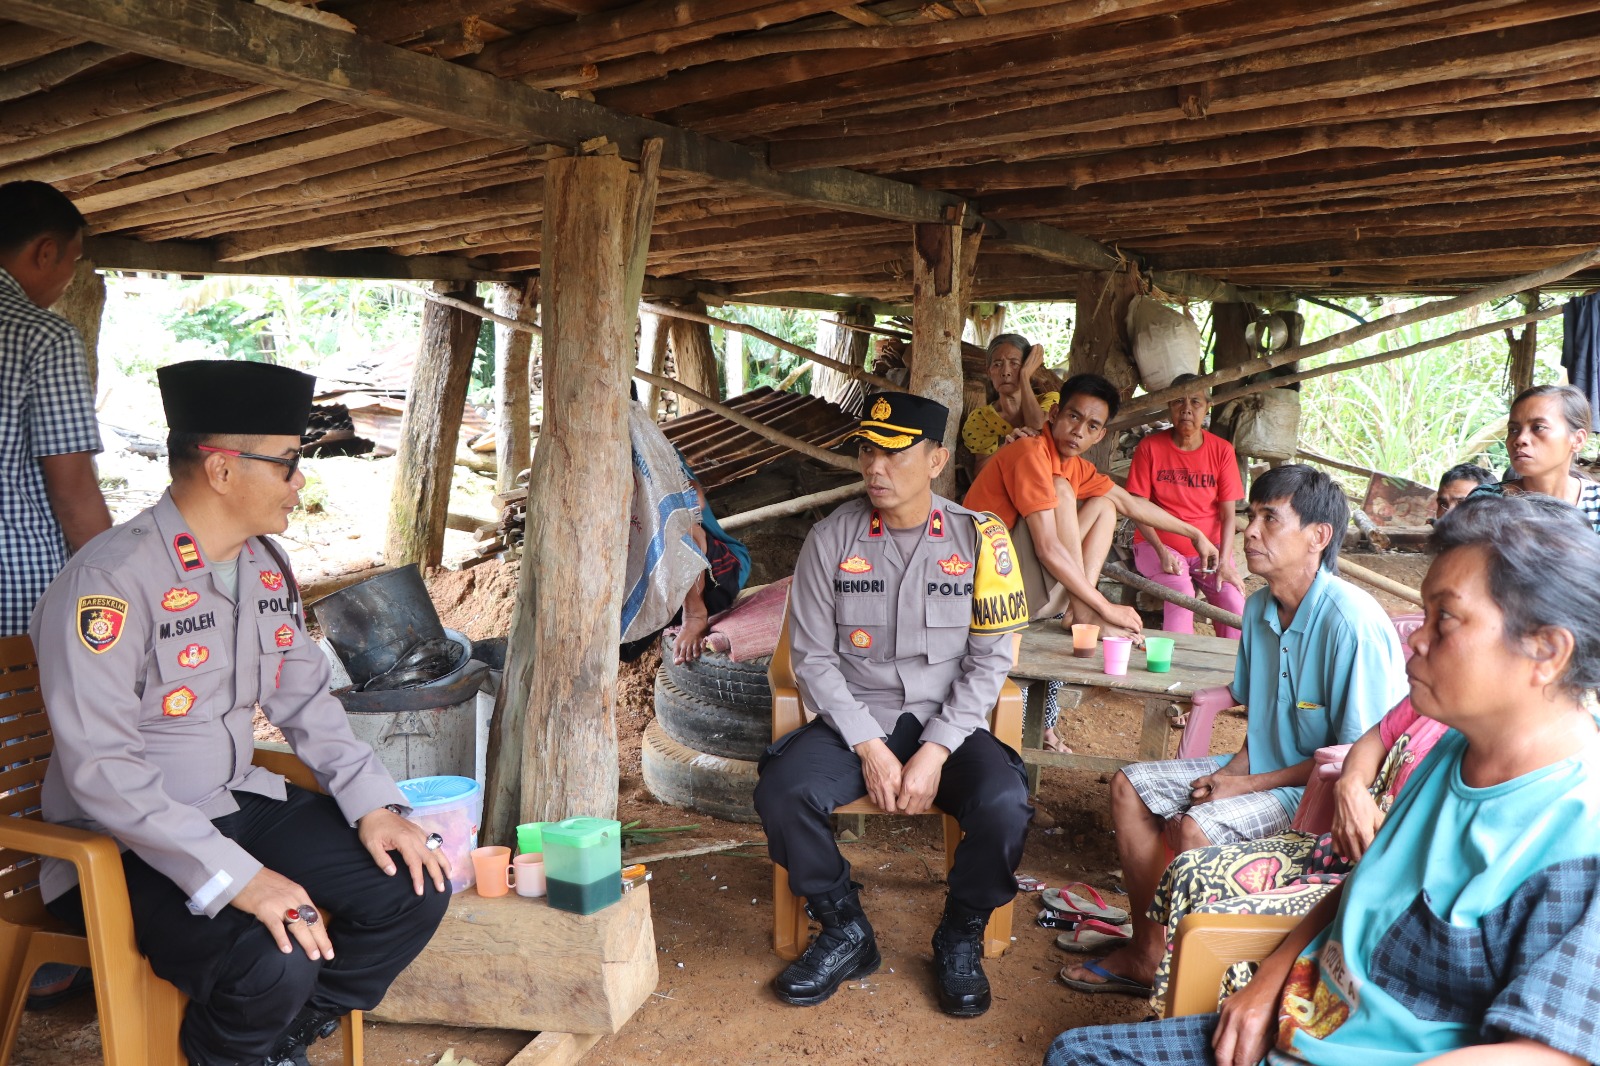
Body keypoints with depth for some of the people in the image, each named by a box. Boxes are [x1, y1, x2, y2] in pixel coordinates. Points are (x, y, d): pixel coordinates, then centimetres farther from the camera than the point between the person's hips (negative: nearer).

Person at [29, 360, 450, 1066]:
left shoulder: (265, 565, 4)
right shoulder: (108, 582, -21)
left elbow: (305, 699, 10)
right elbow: (101, 768, -26)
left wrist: (373, 803, -3)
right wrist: (234, 875, -31)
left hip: (239, 804, 8)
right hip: (125, 847, -7)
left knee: (414, 889, -6)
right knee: (275, 966, -30)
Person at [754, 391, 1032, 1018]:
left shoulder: (978, 538, -3)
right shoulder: (832, 539, -2)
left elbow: (989, 660, -4)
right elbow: (813, 657, -3)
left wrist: (934, 753, -15)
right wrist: (870, 748, -14)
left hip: (949, 724, 0)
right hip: (855, 720, 1)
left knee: (1004, 807, -29)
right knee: (781, 794, -27)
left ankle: (960, 940, 3)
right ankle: (846, 934, 2)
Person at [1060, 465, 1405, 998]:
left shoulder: (1353, 622, -24)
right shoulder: (1259, 607, 3)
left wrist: (1250, 785, -19)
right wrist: (1234, 768, -4)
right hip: (1260, 767, 9)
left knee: (1196, 827, -29)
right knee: (1130, 787, 1)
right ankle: (1148, 950, 7)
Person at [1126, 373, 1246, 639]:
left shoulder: (1222, 450, 3)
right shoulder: (1150, 447, -2)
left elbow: (1228, 514, 0)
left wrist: (1224, 562, -14)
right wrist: (1161, 550, -18)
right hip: (1158, 544, -2)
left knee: (1233, 598, -22)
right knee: (1181, 592, -30)